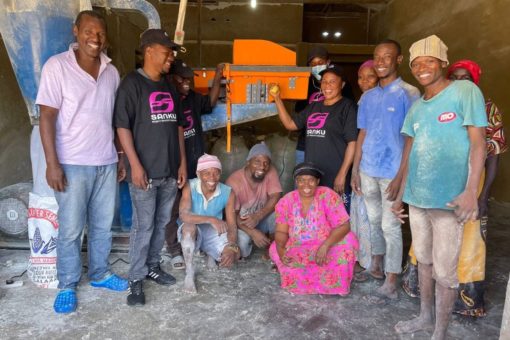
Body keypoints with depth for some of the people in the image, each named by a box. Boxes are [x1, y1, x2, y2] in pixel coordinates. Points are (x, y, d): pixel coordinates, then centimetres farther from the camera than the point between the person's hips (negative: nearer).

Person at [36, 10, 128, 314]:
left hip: (106, 163, 4)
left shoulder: (112, 72, 7)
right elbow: (47, 117, -9)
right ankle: (67, 286, 23)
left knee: (103, 225, 14)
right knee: (71, 229, 6)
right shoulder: (57, 66, -6)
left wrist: (121, 158, 10)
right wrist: (52, 163, -15)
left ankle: (100, 274, 32)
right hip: (73, 164, -4)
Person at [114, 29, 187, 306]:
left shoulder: (169, 87, 14)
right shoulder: (132, 83, -7)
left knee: (161, 223, 15)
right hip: (145, 171, -6)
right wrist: (135, 164, -17)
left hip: (170, 170, 7)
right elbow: (123, 126, -11)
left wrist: (182, 163, 11)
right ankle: (136, 279, 15)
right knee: (143, 226, 0)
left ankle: (153, 267, 31)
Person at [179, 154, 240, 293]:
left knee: (235, 254, -23)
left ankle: (211, 253, 12)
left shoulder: (228, 193, -15)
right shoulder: (189, 187, -21)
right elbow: (183, 215, -36)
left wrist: (232, 248, -32)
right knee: (189, 225, -37)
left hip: (214, 234, 2)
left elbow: (232, 226, -14)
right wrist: (211, 219, -49)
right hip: (191, 233, -2)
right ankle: (189, 273, -21)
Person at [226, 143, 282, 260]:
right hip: (241, 223, -3)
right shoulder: (234, 181, -24)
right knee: (242, 240, -33)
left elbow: (276, 198, -23)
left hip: (262, 220, 3)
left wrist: (258, 216, -39)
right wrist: (253, 232, -35)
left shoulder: (271, 172, -14)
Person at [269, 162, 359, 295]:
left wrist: (325, 246, -35)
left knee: (348, 241, -28)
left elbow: (343, 226, -21)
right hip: (297, 251, 3)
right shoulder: (286, 201, -8)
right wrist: (280, 249, -28)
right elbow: (281, 231, -7)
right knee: (275, 250, -17)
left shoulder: (328, 196, -17)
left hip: (327, 248, -2)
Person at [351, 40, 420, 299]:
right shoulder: (367, 97, 10)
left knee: (390, 226, 0)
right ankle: (376, 265, 36)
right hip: (368, 171, 6)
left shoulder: (408, 94, -7)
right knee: (374, 220, 18)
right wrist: (355, 169, 9)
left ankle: (391, 282, 11)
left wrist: (401, 175, -16)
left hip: (392, 172, -5)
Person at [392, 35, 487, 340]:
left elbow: (478, 143, -11)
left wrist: (471, 191, -21)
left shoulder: (465, 91, -5)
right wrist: (401, 194, 15)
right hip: (417, 197, 6)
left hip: (448, 199, -6)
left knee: (444, 270, 3)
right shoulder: (416, 106, 12)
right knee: (423, 260, 18)